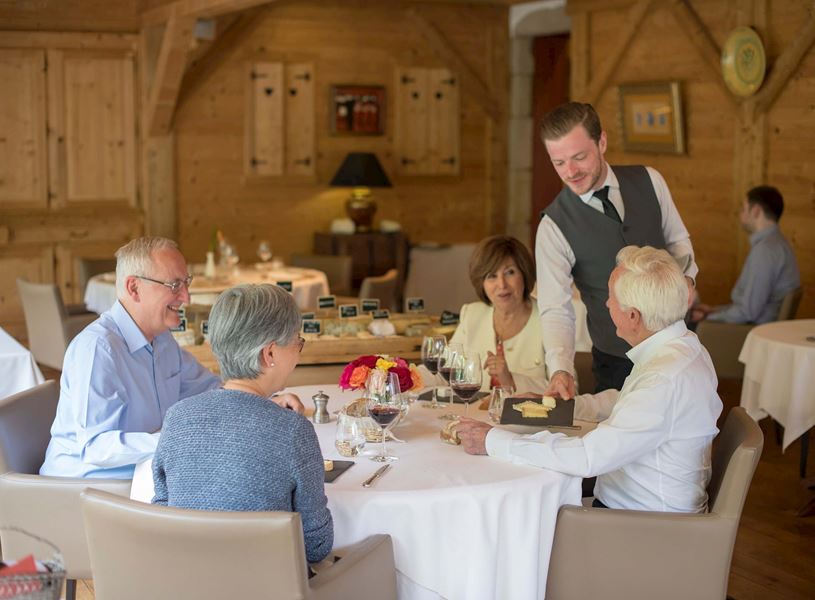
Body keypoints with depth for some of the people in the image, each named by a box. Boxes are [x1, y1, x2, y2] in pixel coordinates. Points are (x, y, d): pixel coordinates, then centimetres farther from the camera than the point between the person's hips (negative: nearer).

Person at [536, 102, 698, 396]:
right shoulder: (554, 226, -13)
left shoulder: (649, 181, -3)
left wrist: (685, 276, -9)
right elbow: (555, 311, -16)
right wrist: (561, 370, -32)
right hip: (617, 361, -3)